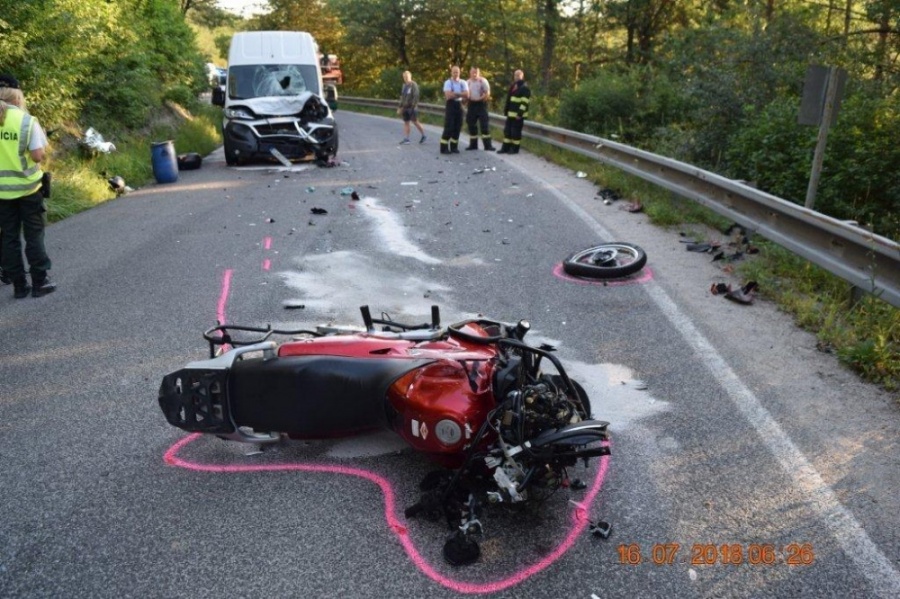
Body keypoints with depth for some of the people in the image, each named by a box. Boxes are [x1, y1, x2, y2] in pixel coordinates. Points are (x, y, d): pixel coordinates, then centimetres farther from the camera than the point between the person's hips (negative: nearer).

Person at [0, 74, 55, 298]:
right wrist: (42, 140, 5)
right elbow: (38, 155, -14)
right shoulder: (27, 121, -10)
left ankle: (19, 285, 12)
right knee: (34, 236, 6)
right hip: (27, 187, -3)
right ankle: (39, 282, 8)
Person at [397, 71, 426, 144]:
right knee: (406, 122, 4)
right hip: (405, 107, 7)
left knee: (415, 121, -3)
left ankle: (423, 135, 13)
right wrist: (400, 107, 18)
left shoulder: (414, 85, -9)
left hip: (412, 107, -7)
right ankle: (406, 138, 6)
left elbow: (416, 96, -15)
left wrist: (414, 106, -22)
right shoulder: (404, 85, 15)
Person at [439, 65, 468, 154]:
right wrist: (460, 94, -7)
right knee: (449, 127, -8)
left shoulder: (463, 83, 7)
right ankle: (444, 148, -4)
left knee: (457, 127, 6)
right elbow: (448, 95, -18)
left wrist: (455, 94, -12)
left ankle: (454, 147, 15)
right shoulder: (448, 82, -5)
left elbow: (466, 95, -5)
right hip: (451, 105, -5)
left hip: (459, 105, 5)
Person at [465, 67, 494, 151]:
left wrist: (480, 98, -14)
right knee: (471, 124, 8)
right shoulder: (468, 82, 9)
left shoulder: (483, 81, -5)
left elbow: (487, 93, -8)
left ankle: (488, 145, -8)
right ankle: (473, 144, 19)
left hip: (481, 104, -5)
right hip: (472, 104, 5)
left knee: (484, 124, -9)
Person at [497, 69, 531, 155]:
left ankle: (515, 149, 6)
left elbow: (525, 102, -17)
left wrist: (520, 113, -23)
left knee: (516, 131, -3)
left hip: (518, 114, -9)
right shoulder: (513, 86, 17)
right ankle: (505, 147, 16)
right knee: (507, 130, 10)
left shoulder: (524, 87, -11)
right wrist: (506, 111, 18)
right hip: (510, 113, 9)